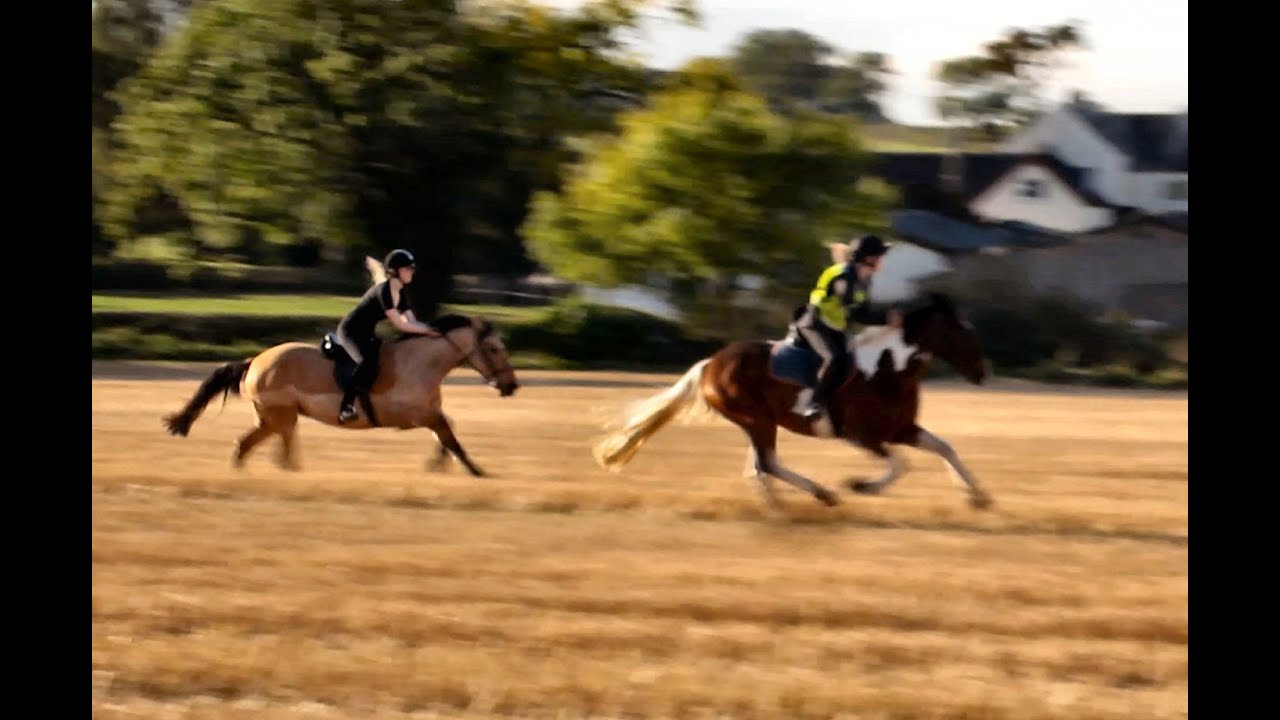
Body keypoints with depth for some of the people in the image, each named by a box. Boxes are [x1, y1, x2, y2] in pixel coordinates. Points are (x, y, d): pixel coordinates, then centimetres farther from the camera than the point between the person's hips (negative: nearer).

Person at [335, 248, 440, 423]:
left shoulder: (401, 294, 6)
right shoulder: (383, 291, -23)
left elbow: (411, 322, 3)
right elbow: (399, 324, -27)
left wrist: (431, 328, -15)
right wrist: (428, 330, -27)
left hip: (366, 336, 10)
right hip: (350, 332, -10)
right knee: (369, 361, -35)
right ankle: (346, 407, -32)